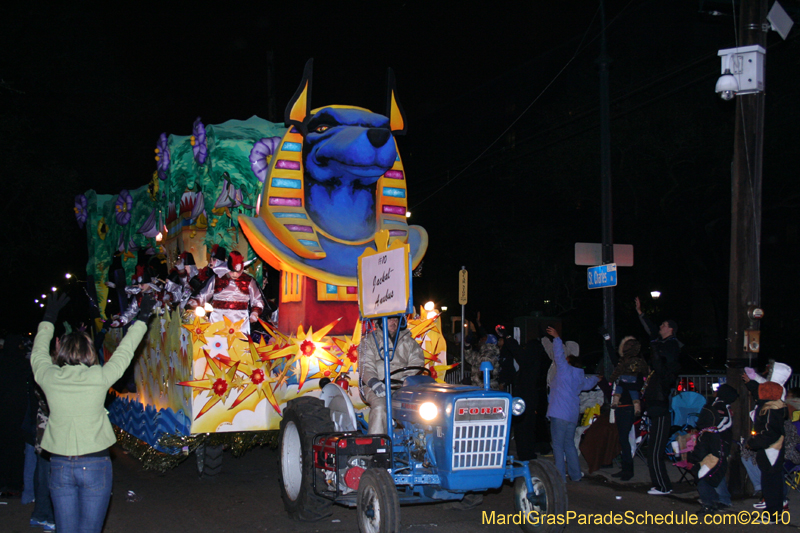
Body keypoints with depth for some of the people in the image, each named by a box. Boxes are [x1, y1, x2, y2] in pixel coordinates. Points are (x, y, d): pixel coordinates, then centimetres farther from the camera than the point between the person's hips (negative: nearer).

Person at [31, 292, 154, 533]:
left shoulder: (49, 377, -3)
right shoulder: (99, 377, -8)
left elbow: (38, 353, 19)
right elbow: (125, 351, 6)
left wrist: (49, 318, 33)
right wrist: (142, 317, 21)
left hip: (60, 466, 2)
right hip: (95, 465, -2)